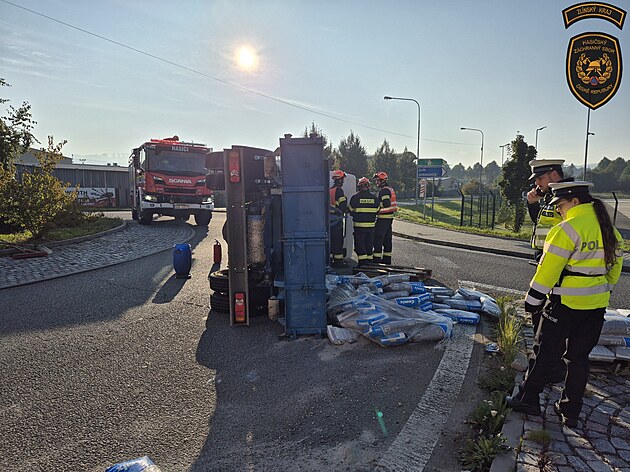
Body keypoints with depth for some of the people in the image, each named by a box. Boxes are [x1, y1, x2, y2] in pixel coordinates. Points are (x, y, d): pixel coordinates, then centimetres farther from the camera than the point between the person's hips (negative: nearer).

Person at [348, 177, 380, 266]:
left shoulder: (355, 197, -9)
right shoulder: (374, 197, 3)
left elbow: (351, 210, -3)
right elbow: (377, 210, 11)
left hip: (359, 225, -4)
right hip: (371, 225, 4)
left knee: (360, 244, 2)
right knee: (369, 244, 15)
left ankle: (363, 262, -2)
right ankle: (369, 260, 22)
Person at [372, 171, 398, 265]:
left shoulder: (384, 190, -14)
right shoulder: (390, 188, 18)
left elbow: (386, 204, -24)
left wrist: (378, 211, -18)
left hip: (383, 218, -10)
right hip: (389, 217, 10)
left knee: (378, 238, -6)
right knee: (387, 239, 13)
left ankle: (377, 259, -6)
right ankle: (387, 259, 20)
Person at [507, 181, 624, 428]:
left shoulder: (569, 229, -17)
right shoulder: (610, 231, 9)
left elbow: (549, 268, -17)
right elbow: (614, 268, 16)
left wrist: (533, 299, -9)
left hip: (565, 304, -7)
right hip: (596, 306, 8)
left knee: (544, 353, 6)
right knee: (578, 357, 15)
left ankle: (528, 399, 18)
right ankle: (570, 411, 24)